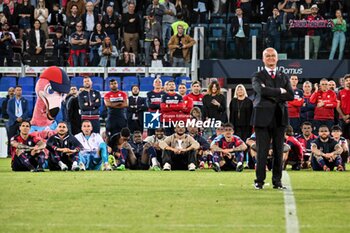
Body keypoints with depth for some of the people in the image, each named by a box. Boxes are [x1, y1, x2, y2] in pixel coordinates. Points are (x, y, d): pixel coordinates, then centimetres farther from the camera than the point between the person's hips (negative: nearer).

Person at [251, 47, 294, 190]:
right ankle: (259, 181, 1)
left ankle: (277, 181, 8)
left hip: (280, 117, 3)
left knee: (279, 151, 3)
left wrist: (272, 95, -7)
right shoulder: (258, 76, 6)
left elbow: (290, 95, 2)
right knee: (262, 150, -5)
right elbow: (262, 90, -15)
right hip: (263, 117, -3)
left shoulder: (283, 77, 17)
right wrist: (280, 91, -7)